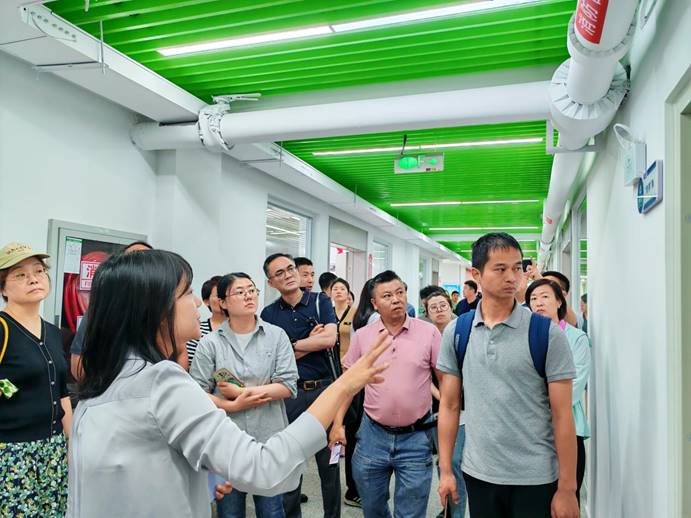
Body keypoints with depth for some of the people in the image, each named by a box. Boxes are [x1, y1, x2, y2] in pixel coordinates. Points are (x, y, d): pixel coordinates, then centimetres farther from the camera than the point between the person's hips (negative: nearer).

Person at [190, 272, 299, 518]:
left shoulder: (277, 336, -2)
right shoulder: (209, 343, -4)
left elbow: (288, 385, -8)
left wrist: (242, 391, -13)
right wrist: (233, 406, -18)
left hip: (270, 441, 0)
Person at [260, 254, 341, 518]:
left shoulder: (320, 301, -1)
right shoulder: (269, 314, 2)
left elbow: (329, 339, -14)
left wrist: (291, 345, -8)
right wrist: (312, 341, -10)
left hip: (324, 388, -1)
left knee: (328, 459, 11)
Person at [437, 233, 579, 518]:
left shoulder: (548, 333, -9)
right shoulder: (456, 332, -2)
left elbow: (562, 415, -8)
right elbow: (449, 405, 3)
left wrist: (567, 488, -8)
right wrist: (445, 470, 2)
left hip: (536, 479, -2)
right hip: (477, 474, 2)